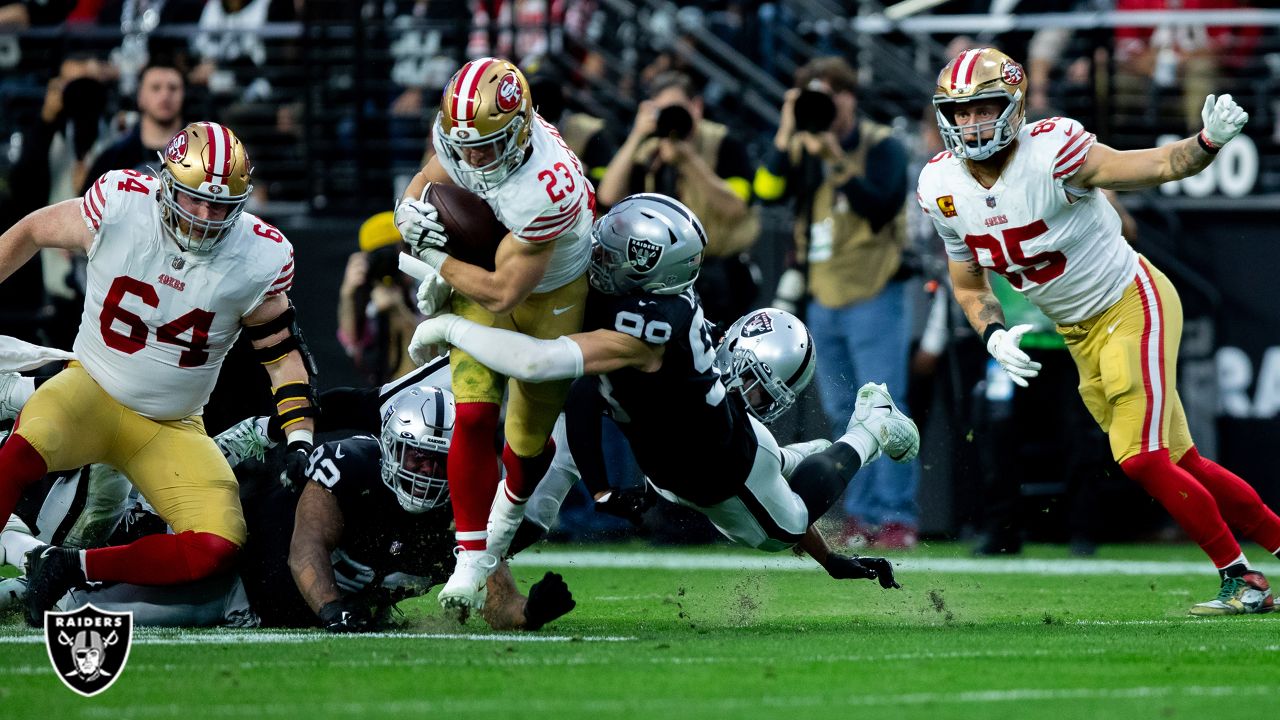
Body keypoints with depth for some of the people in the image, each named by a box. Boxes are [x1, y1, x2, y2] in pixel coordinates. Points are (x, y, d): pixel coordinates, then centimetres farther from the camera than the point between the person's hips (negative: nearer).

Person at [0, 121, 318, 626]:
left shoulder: (258, 258, -11)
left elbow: (282, 351, 2)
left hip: (172, 427, 2)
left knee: (217, 549, -20)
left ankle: (70, 568, -9)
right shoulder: (119, 206, -15)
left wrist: (300, 440, -8)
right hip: (94, 392, -2)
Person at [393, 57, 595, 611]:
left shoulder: (547, 187, -41)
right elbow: (431, 177, 2)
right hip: (480, 283, 4)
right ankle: (472, 558, -6)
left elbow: (502, 292, -33)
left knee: (530, 438, 12)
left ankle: (511, 505, 48)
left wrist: (436, 258, -24)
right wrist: (412, 207, -21)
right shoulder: (465, 136, -23)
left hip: (553, 295, -4)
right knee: (474, 416, -14)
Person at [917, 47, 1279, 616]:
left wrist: (1209, 141, -48)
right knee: (1177, 463, 9)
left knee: (1142, 460, -15)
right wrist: (994, 336, -11)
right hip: (1080, 335, 6)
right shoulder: (942, 189, -5)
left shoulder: (1052, 153, -25)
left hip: (1132, 305, -6)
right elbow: (968, 286, 8)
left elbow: (1159, 165, -27)